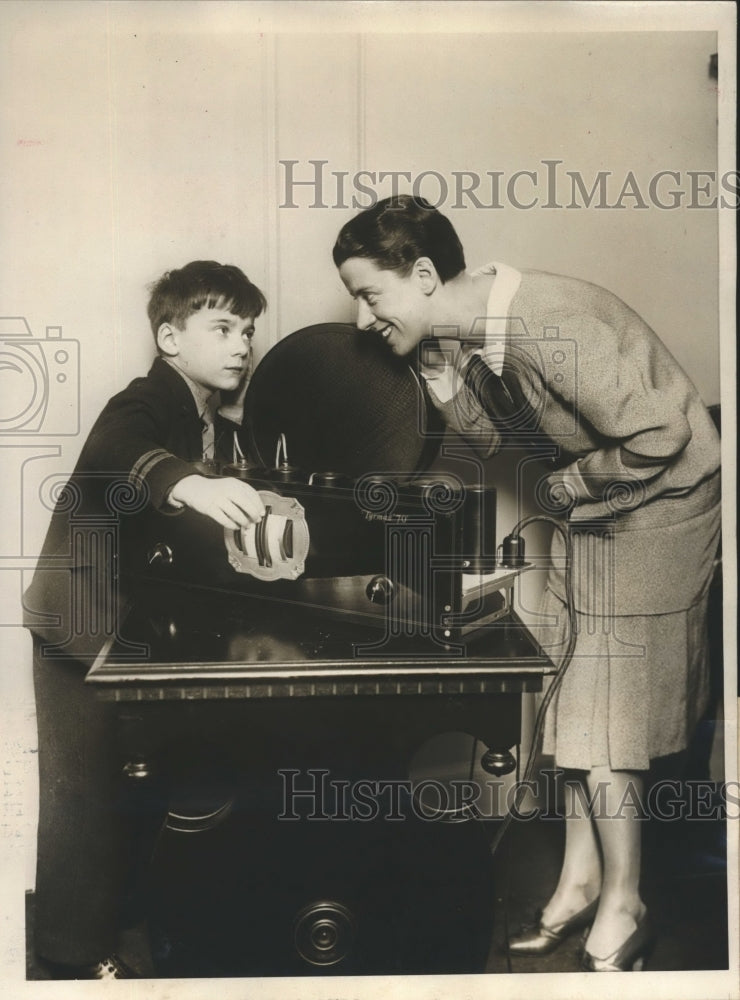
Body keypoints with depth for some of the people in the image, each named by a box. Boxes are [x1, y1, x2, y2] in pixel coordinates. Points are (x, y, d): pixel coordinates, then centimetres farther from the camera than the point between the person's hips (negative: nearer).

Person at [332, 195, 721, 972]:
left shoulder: (549, 331, -33)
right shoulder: (464, 331, -6)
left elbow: (656, 439, -31)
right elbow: (489, 438, 3)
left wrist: (570, 487, -16)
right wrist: (439, 370, -13)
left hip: (659, 507, -8)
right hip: (589, 507, 8)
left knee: (604, 711, -1)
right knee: (568, 696, 11)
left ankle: (622, 908, 17)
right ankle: (581, 876, 27)